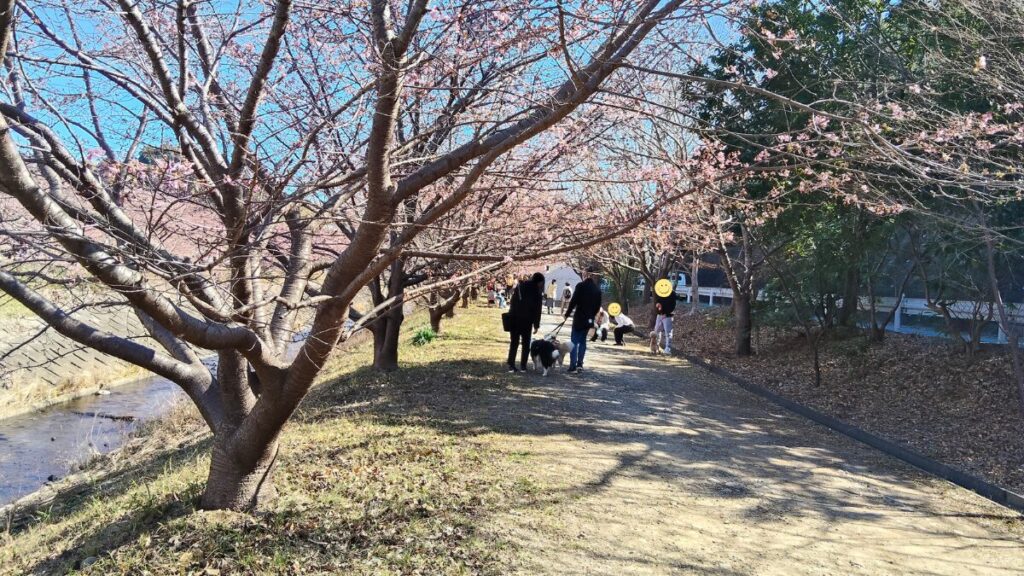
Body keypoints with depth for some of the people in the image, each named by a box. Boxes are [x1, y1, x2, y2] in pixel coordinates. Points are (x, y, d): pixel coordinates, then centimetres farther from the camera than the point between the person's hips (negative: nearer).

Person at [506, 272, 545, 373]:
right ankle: (523, 366, 5)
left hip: (514, 318, 3)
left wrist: (511, 316, 9)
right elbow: (537, 310, -5)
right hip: (527, 320, -3)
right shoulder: (536, 291, -4)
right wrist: (536, 325, 0)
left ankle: (511, 365, 3)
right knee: (526, 343, 9)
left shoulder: (520, 286, 8)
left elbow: (512, 302, 6)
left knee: (514, 342, 10)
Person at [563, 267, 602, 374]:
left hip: (579, 317, -5)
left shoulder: (581, 286, -11)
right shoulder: (597, 289, 5)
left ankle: (573, 366, -3)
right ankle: (580, 364, 12)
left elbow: (573, 301, -12)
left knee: (574, 341, 1)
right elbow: (598, 305, 9)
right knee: (582, 341, 16)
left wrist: (567, 314, -2)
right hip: (589, 319, 5)